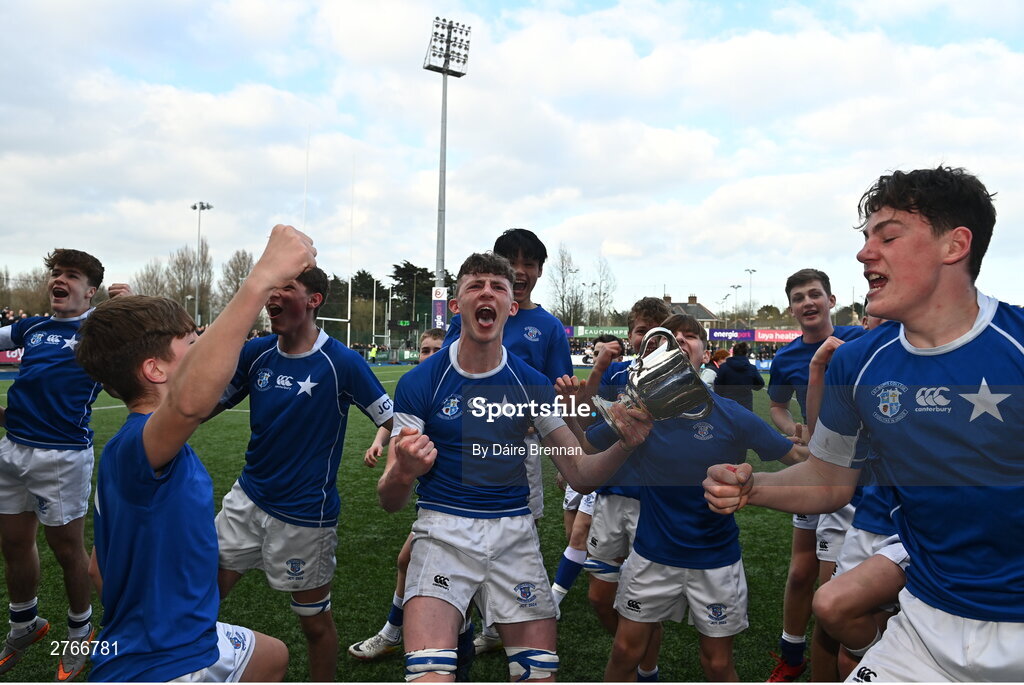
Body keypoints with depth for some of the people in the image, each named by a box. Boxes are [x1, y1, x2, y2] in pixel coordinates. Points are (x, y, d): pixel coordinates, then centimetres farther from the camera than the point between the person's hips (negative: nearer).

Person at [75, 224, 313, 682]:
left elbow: (99, 569, 10)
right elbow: (191, 400, -53)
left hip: (187, 641, 10)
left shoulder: (125, 455, 2)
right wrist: (261, 279, -53)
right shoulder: (135, 445, -28)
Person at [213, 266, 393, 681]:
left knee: (315, 620, 11)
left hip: (305, 515, -4)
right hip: (247, 499, 5)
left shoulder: (342, 362, -15)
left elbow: (394, 423, -11)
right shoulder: (256, 353, -1)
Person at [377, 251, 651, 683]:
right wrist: (402, 473, -30)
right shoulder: (419, 383, -5)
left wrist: (624, 445, -18)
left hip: (514, 531, 3)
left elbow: (579, 476, 2)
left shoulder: (533, 384, 3)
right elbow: (390, 502, -6)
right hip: (443, 530, -2)